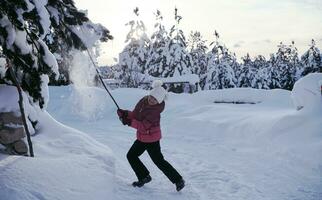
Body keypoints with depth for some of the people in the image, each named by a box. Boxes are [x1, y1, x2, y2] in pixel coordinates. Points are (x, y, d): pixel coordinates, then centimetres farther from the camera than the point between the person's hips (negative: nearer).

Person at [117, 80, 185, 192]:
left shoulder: (155, 111, -25)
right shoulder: (143, 101, -4)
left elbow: (144, 126, -28)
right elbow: (135, 114, 3)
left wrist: (129, 122, -28)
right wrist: (125, 113, -16)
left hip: (152, 139, -8)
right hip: (142, 138, 8)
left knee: (159, 161, -1)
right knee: (131, 156, 13)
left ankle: (178, 180, 14)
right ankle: (144, 177, 28)